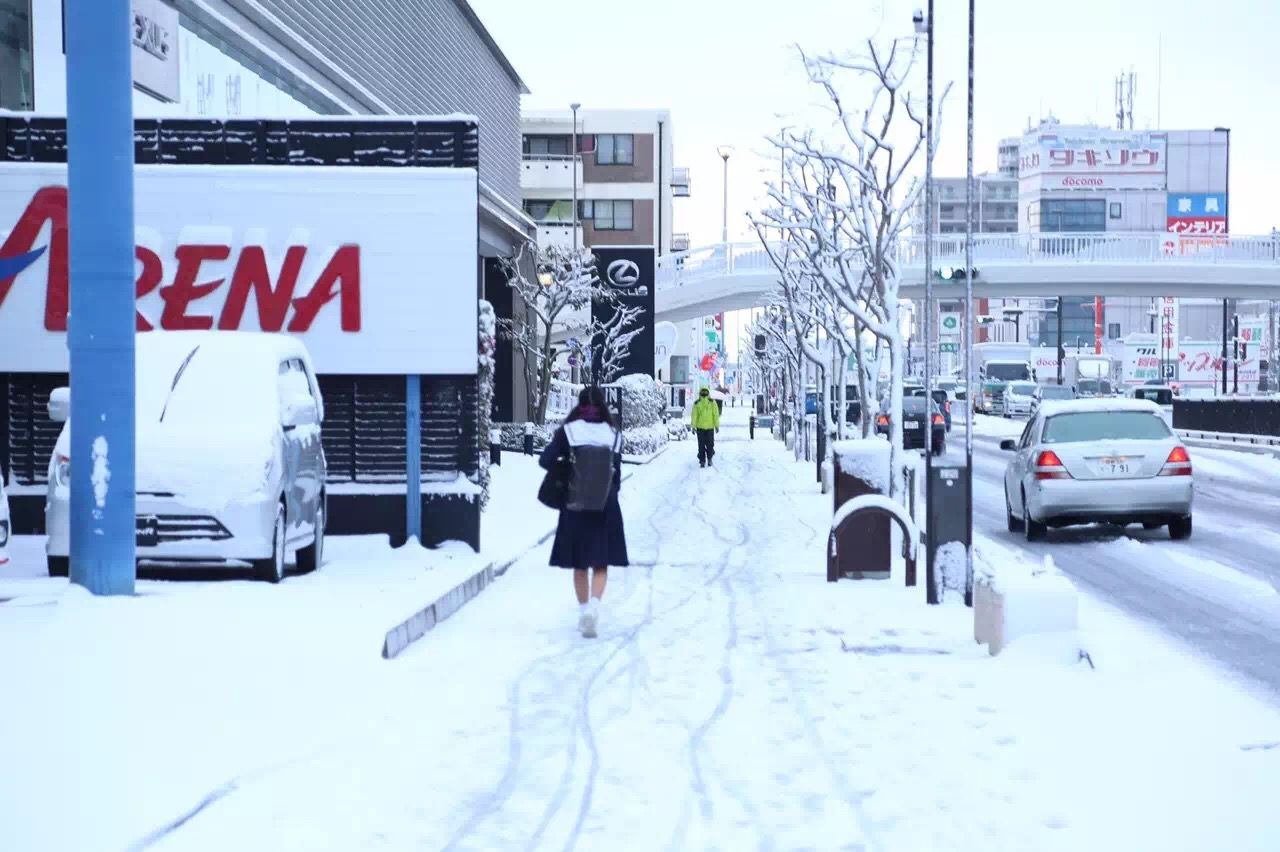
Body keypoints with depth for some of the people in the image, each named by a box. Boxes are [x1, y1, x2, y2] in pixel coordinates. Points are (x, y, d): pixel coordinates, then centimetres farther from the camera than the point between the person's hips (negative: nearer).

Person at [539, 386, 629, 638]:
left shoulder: (568, 432, -6)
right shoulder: (613, 435, -2)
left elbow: (546, 460, -12)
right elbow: (617, 476, 2)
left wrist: (564, 467, 7)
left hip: (575, 507, 0)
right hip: (606, 509, 0)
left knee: (580, 565, 15)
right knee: (601, 565, 7)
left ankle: (584, 610, 19)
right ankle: (594, 604, -15)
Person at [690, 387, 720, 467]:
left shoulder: (696, 403, -2)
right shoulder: (712, 402, -2)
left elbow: (694, 415, -5)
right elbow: (716, 414, -4)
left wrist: (693, 426, -1)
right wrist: (717, 425, 0)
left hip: (700, 427, 0)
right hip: (710, 427, 0)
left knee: (701, 445, 6)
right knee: (710, 443, 15)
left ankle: (702, 461, 3)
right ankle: (709, 459, 11)